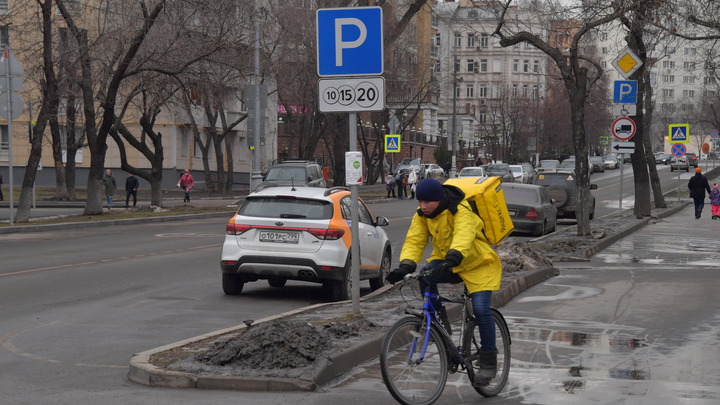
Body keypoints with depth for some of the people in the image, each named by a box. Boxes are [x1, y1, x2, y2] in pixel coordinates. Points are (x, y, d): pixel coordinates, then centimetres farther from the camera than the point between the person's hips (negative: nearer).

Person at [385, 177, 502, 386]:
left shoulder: (461, 212, -28)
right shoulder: (422, 215, -9)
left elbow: (463, 238, -46)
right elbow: (414, 241, -17)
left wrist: (451, 261, -63)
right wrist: (405, 266, -35)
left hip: (478, 264, -5)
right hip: (445, 261, 5)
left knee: (481, 309, -17)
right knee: (425, 277, -28)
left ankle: (488, 362, -2)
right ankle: (440, 320, -9)